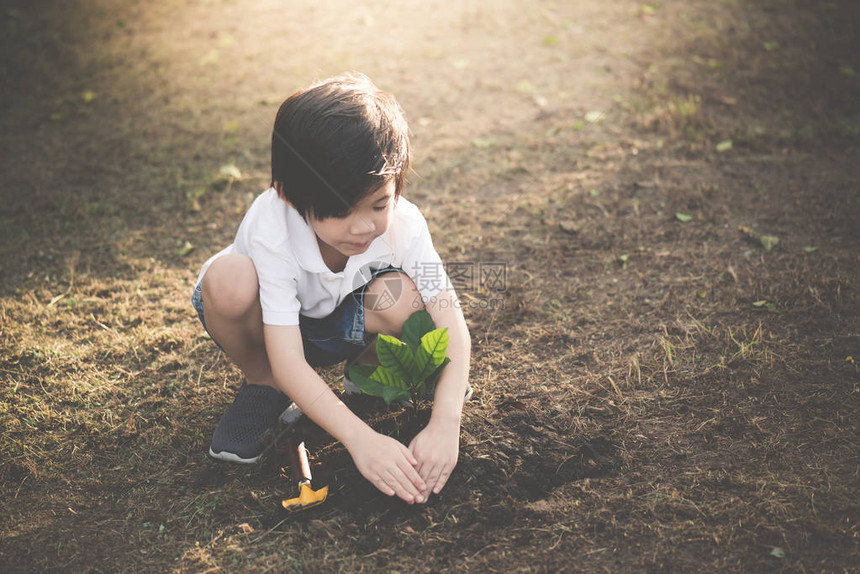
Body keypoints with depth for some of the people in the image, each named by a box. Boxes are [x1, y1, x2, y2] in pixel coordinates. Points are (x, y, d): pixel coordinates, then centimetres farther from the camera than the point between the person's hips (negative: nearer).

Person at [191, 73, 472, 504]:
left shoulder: (403, 223, -28)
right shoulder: (272, 231, -36)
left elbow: (451, 323, -29)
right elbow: (289, 363, -40)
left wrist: (445, 423, -44)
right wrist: (360, 438, -50)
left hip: (338, 325, 2)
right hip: (266, 324, -1)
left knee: (402, 298, -32)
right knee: (228, 278, -36)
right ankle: (261, 383, -5)